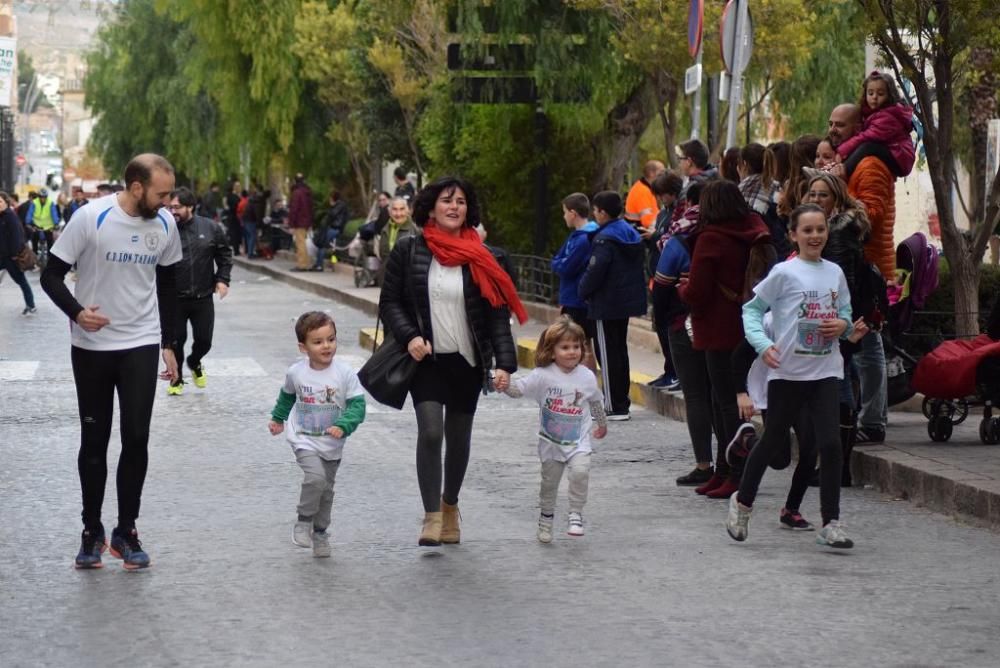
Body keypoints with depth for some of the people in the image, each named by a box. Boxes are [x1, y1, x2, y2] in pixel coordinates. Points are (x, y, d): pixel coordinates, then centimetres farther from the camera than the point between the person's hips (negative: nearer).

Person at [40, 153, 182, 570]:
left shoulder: (165, 224, -3)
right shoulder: (90, 218, -16)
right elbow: (51, 275, -11)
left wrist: (169, 344, 12)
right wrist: (76, 311, -29)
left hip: (141, 345, 2)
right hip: (92, 346, -2)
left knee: (136, 438, -2)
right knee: (94, 441, 6)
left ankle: (127, 531, 11)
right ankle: (92, 532, 20)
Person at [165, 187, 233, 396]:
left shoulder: (210, 228, -2)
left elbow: (224, 254, 10)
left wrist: (222, 279, 1)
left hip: (203, 298, 2)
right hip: (174, 298, -2)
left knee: (204, 340, 8)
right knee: (176, 340, 4)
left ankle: (194, 363, 40)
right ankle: (176, 379, 25)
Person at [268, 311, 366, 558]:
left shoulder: (345, 374, -13)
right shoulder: (296, 373, -7)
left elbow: (357, 406, -14)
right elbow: (287, 396, 15)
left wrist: (343, 426, -31)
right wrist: (277, 418, 28)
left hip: (332, 445, 1)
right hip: (304, 440, -1)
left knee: (326, 489, 12)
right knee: (315, 477, -24)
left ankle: (320, 533, 30)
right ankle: (303, 521, -5)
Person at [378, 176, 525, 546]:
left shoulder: (479, 257, 0)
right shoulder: (408, 250, -2)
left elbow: (497, 314, -1)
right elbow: (390, 302, 1)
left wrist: (505, 363, -11)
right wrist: (410, 336, -16)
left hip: (467, 361, 2)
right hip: (426, 360, -2)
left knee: (459, 438, 12)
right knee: (430, 431, -18)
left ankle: (450, 505, 35)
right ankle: (432, 517, -15)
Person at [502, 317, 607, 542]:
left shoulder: (587, 376, -2)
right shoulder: (543, 375, -11)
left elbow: (596, 402, 14)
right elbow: (519, 388, -17)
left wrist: (602, 424, 29)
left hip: (579, 441, 0)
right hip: (550, 442, 0)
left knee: (580, 472, -23)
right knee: (549, 483, 11)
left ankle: (575, 515, -8)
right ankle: (545, 521, 31)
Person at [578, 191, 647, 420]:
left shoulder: (605, 239, -18)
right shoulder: (631, 233, 9)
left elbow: (595, 272, -23)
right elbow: (638, 268, 15)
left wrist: (583, 290, -6)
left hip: (607, 304, -9)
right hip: (627, 301, 9)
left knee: (608, 354, -3)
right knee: (620, 350, 17)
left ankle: (614, 406, -2)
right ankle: (622, 401, 22)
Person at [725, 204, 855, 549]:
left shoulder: (834, 272, 8)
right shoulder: (785, 273, -6)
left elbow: (845, 311, 20)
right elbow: (751, 310, -3)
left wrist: (843, 325, -3)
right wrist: (764, 344, -18)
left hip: (825, 371, 3)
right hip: (787, 371, -3)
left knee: (830, 443, -8)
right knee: (772, 441, 10)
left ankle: (831, 524, -2)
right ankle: (742, 502, 33)